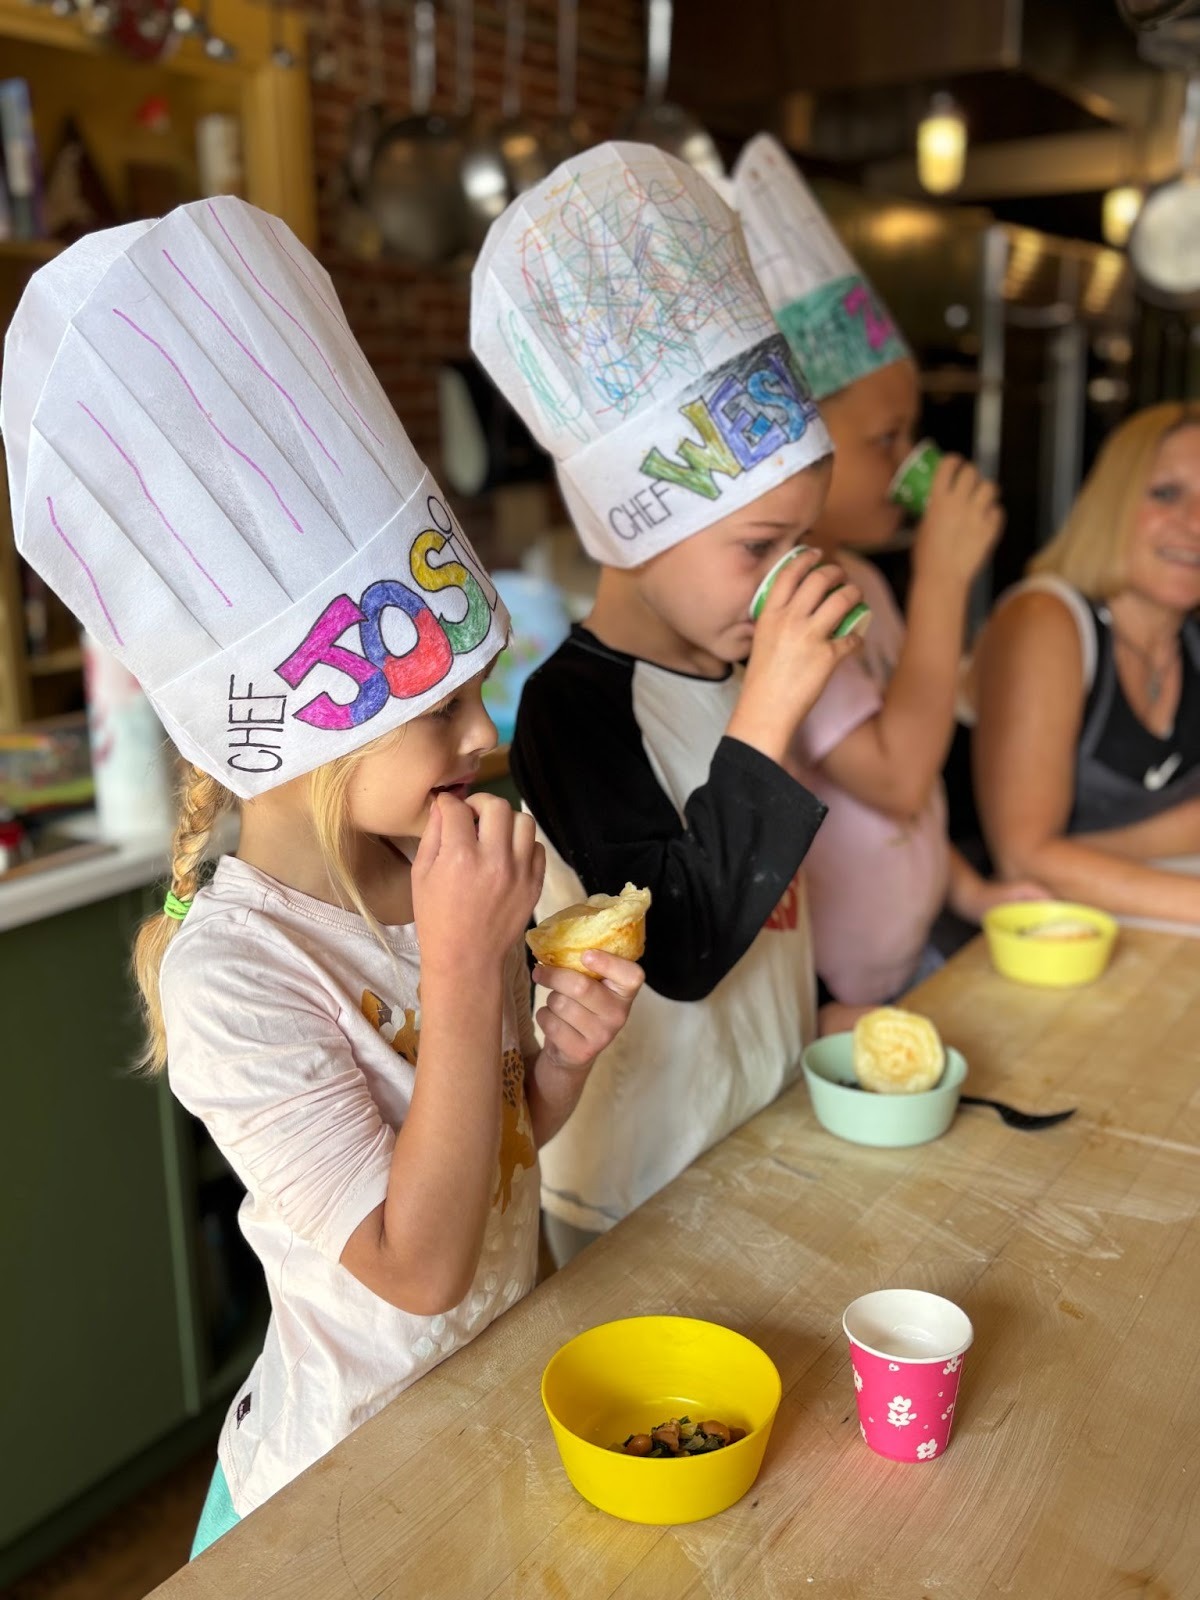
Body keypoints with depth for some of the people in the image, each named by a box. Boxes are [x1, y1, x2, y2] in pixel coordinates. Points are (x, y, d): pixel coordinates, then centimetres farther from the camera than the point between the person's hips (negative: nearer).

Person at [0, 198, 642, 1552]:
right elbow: (418, 1269, -28)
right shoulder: (232, 975, -29)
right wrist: (464, 967, -33)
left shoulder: (429, 876, -9)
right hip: (353, 1484, -6)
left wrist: (563, 1055, -16)